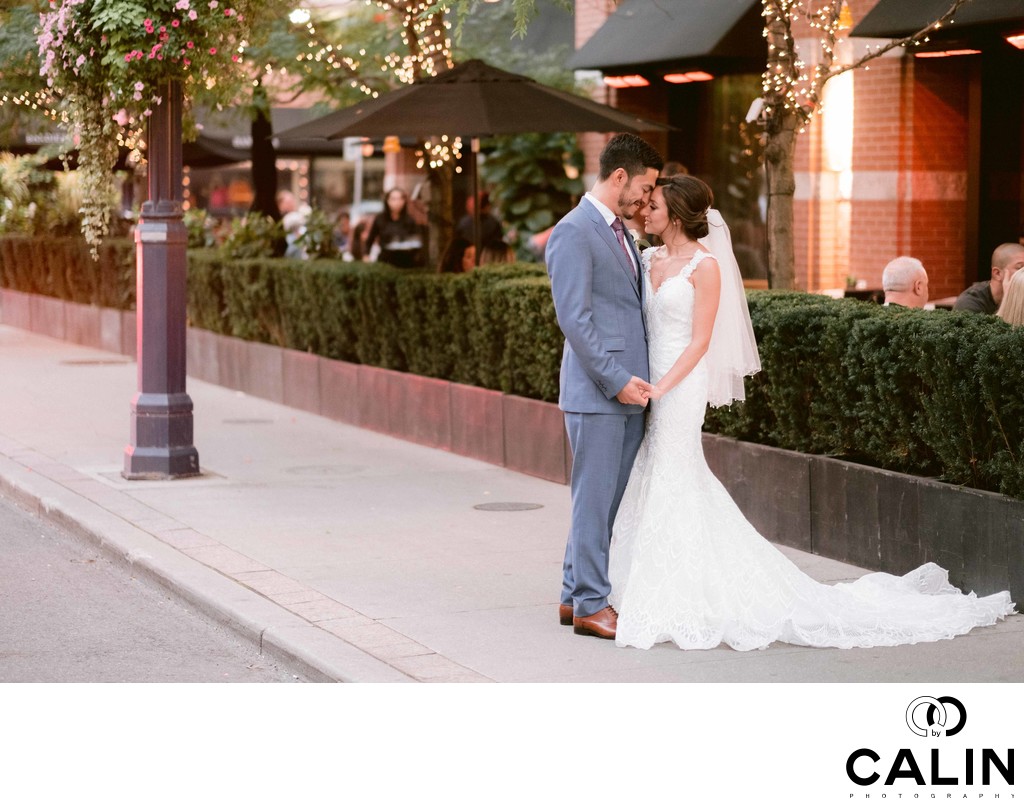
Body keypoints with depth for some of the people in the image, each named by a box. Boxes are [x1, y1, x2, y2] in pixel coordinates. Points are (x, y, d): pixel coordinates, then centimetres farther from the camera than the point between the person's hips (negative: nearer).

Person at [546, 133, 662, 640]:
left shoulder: (619, 231, 18)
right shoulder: (574, 232, -12)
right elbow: (573, 317, -18)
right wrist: (616, 380, -19)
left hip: (627, 389, 9)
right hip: (596, 390, -9)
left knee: (607, 500, 12)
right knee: (594, 499, -3)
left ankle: (575, 596, 20)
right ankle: (591, 605, 4)